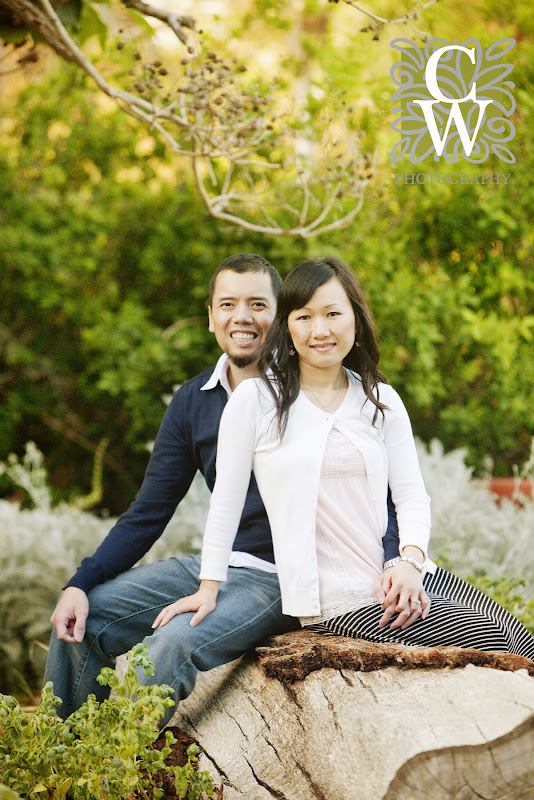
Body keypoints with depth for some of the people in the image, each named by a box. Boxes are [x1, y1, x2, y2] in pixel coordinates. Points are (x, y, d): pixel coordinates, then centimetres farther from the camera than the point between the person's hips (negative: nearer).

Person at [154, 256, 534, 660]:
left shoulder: (382, 400, 10)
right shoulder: (256, 399, -3)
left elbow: (411, 495, 5)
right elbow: (227, 500, 1)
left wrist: (410, 560, -14)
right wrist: (207, 591, 2)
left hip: (403, 577, 5)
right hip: (335, 602, -5)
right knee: (484, 639, -16)